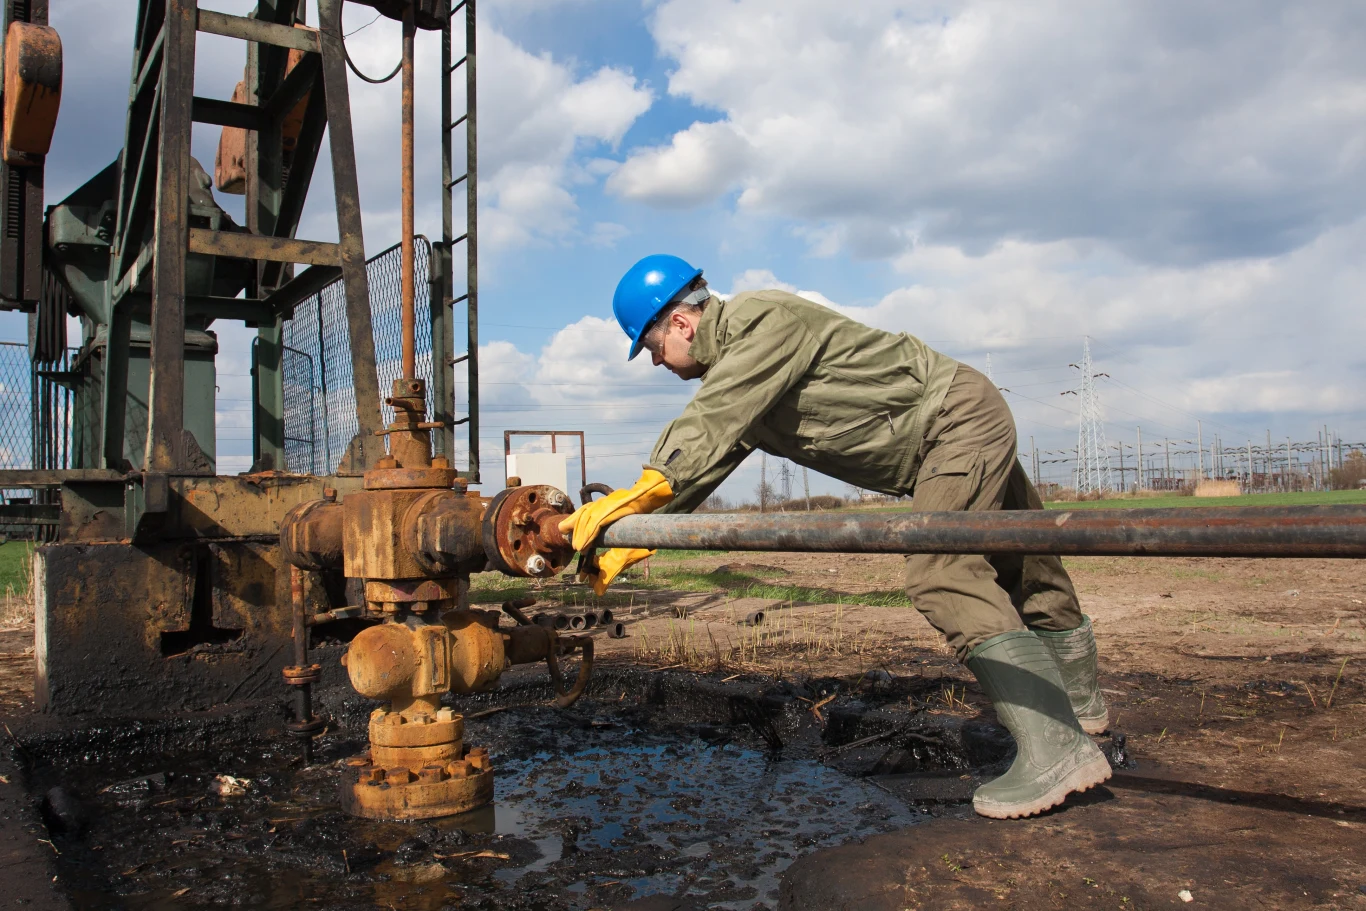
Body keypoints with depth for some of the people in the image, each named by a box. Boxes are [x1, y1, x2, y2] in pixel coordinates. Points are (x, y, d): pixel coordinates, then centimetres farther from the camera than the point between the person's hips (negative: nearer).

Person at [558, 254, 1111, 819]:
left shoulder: (762, 320, -20)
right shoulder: (729, 372, 9)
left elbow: (705, 437, -31)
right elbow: (695, 464, 5)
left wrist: (626, 500, -33)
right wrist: (631, 545, -3)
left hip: (959, 419, -10)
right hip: (971, 429, 10)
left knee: (942, 576, -21)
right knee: (1023, 573, 19)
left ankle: (1058, 751, -20)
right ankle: (1079, 704, 36)